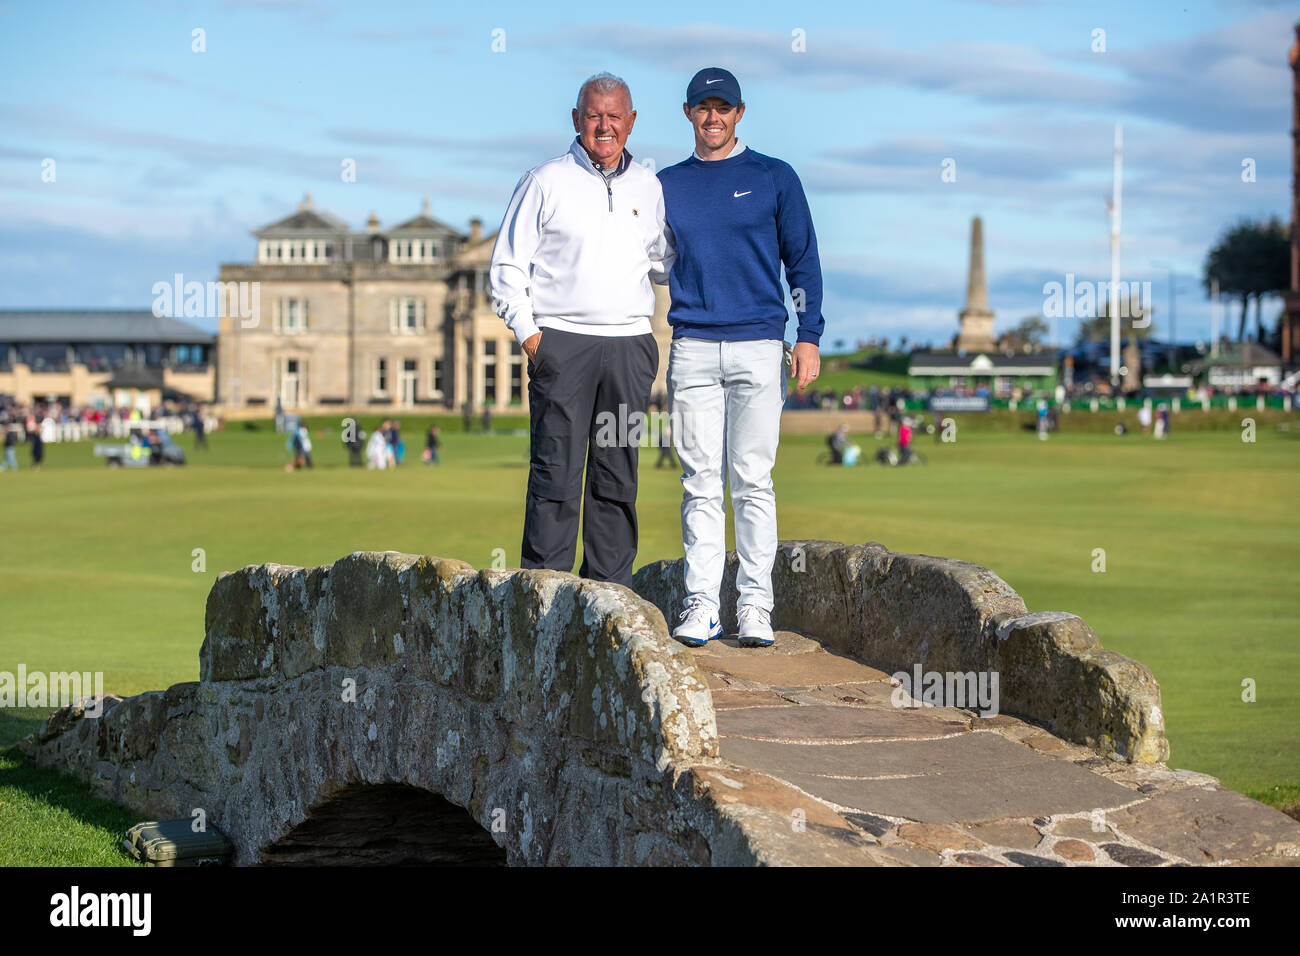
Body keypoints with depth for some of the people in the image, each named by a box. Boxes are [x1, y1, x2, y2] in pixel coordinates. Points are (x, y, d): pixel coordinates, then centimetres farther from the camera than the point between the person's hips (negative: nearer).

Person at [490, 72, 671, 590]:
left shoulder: (649, 187, 14)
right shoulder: (546, 181, 4)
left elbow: (664, 262, 27)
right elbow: (508, 265, 4)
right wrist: (528, 333, -5)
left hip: (629, 346, 4)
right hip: (561, 342, -3)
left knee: (617, 478, 5)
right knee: (556, 473, -8)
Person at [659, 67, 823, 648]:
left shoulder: (774, 178, 8)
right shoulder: (667, 185, 14)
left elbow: (802, 260, 6)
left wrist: (809, 337, -3)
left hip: (758, 346, -2)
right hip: (692, 348, 2)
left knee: (753, 481, -4)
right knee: (700, 482, 0)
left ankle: (755, 606, -2)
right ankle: (701, 605, 1)